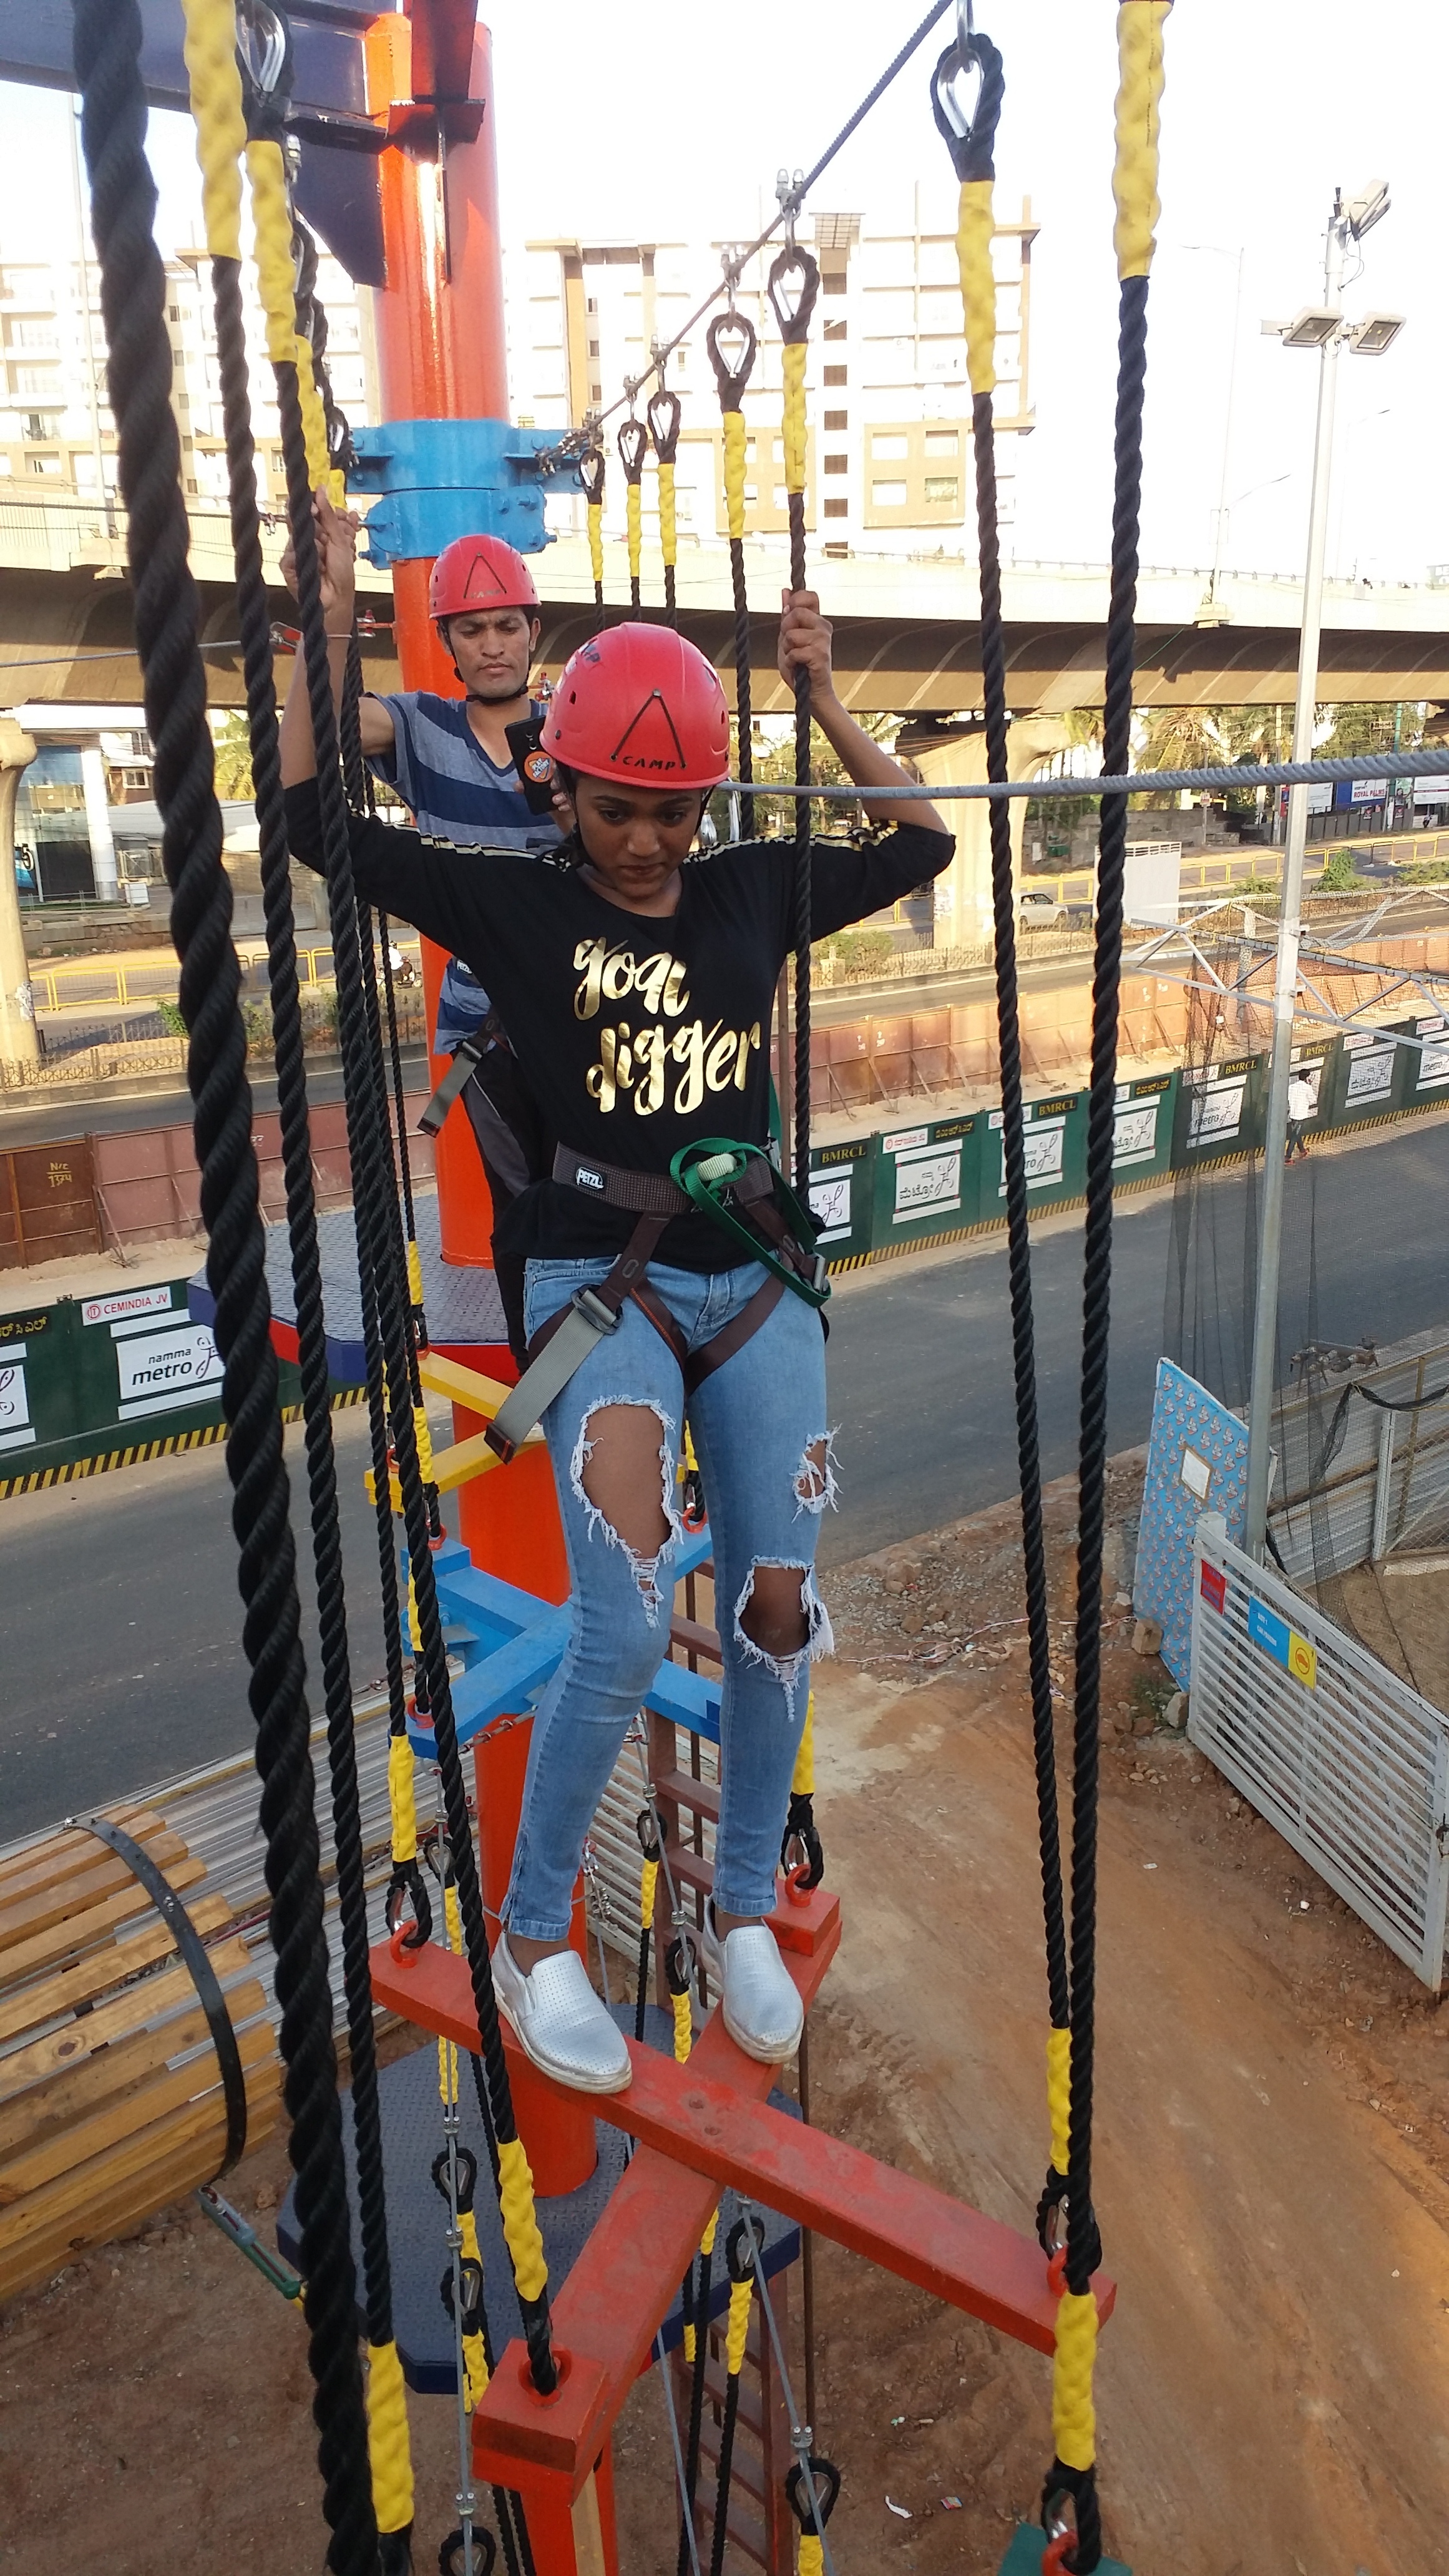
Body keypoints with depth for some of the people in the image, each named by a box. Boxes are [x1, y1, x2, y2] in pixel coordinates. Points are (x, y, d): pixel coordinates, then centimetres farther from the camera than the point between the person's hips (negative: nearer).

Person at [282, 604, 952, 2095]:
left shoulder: (753, 891, 8)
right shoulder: (513, 904, -1)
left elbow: (922, 840, 20)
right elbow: (309, 816, -3)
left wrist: (822, 698, 14)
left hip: (755, 1275, 4)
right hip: (598, 1276, -4)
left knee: (777, 1609, 4)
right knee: (625, 1624, -20)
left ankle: (743, 1912, 28)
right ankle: (532, 1940, 6)